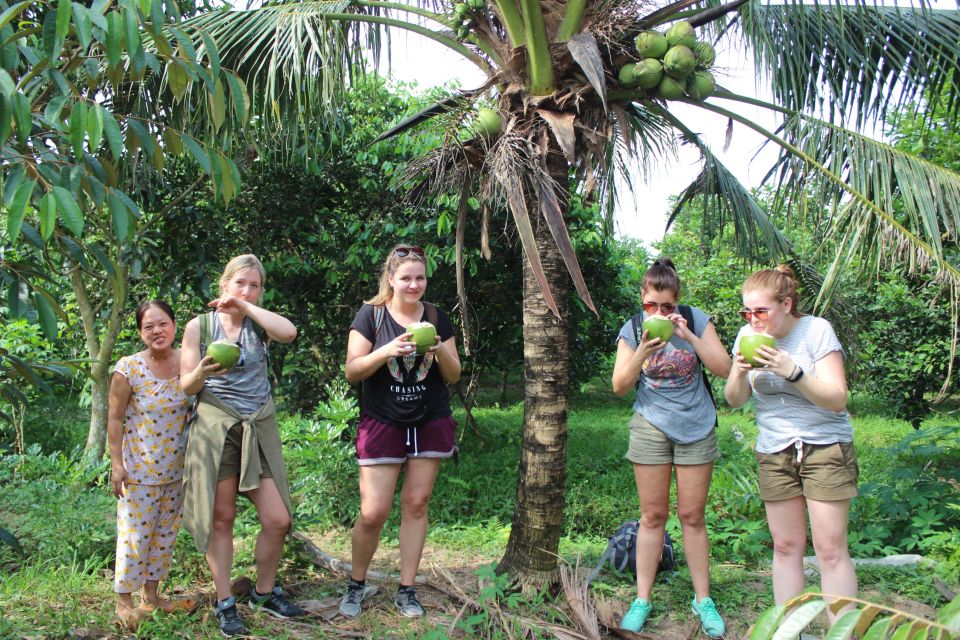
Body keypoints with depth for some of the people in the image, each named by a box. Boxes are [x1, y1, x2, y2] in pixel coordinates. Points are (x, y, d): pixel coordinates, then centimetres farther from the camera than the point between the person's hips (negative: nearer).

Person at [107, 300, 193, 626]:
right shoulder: (128, 369, -15)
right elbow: (115, 419, -9)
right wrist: (116, 463, -11)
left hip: (175, 468, 5)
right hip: (139, 468, -4)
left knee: (165, 534, 14)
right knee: (134, 534, 3)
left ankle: (151, 595, 29)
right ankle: (124, 601, 20)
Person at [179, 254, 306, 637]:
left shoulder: (258, 323, 7)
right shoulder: (199, 326, 1)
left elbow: (289, 332, -18)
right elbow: (186, 387, 0)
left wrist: (246, 307, -12)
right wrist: (203, 371, -21)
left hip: (259, 428, 2)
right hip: (215, 428, -2)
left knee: (277, 519, 1)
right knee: (221, 519, 3)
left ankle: (265, 593, 22)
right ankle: (225, 603, 18)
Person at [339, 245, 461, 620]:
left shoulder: (436, 318, 5)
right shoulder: (371, 315, -3)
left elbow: (454, 375, 6)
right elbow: (352, 371, -7)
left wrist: (441, 352, -15)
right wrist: (387, 351, -23)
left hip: (430, 423, 3)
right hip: (382, 423, -2)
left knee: (416, 504, 5)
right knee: (373, 512, -5)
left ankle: (406, 590, 17)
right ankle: (356, 583, 20)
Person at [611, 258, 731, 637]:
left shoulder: (696, 320, -4)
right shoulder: (632, 329, -3)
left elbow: (723, 369, -9)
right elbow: (620, 387, -5)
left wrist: (689, 336, -21)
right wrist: (641, 354, -22)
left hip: (696, 428, 0)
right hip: (651, 428, 0)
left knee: (692, 516, 6)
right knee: (652, 516, 5)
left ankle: (703, 600, 18)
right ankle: (642, 601, 14)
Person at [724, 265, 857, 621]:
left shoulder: (816, 330, -12)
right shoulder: (748, 335, 0)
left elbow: (836, 399, -17)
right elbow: (735, 400, 2)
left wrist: (792, 371, -30)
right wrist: (740, 372, -18)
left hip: (825, 447, -4)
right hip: (774, 453, 4)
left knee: (830, 548, -5)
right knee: (785, 546, 8)